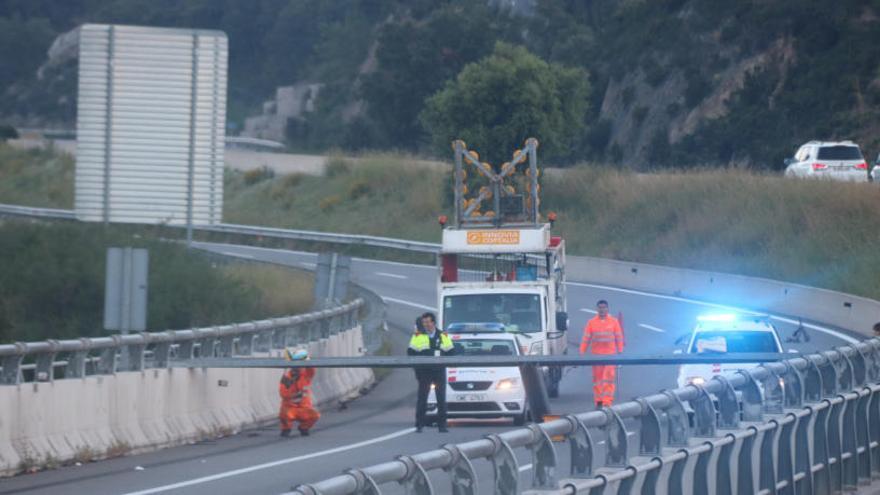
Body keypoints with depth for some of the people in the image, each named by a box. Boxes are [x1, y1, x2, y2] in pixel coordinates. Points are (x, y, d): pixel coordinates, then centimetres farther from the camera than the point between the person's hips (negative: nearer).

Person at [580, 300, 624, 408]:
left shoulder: (614, 322, 3)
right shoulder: (591, 323, 4)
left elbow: (619, 338, 5)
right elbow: (586, 339, 5)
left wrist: (620, 352, 0)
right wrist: (582, 353, 0)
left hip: (610, 355, -2)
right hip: (596, 355, 2)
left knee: (609, 379, -9)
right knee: (597, 379, 5)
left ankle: (607, 403, -12)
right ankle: (598, 402, 12)